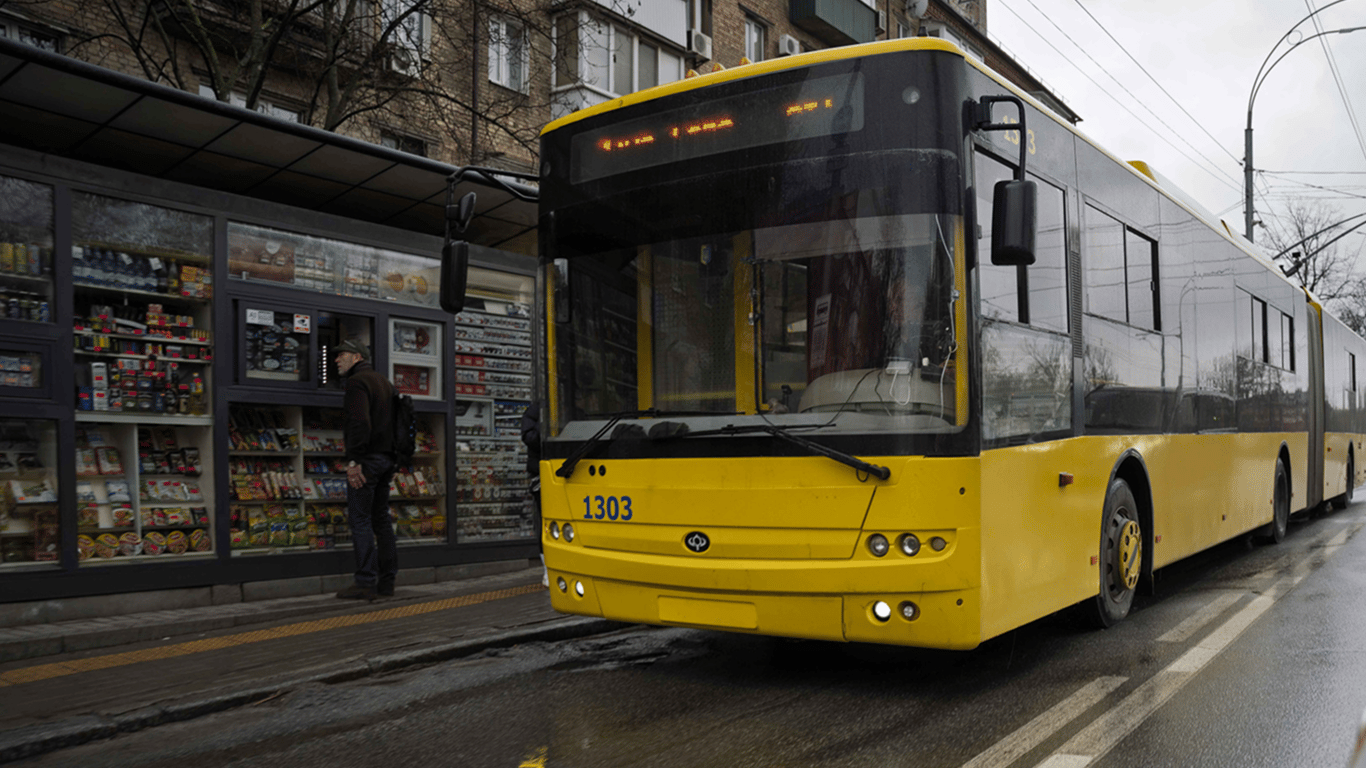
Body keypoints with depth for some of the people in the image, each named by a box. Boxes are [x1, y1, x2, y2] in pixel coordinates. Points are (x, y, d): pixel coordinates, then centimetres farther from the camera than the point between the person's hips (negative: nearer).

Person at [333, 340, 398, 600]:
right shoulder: (384, 382, 21)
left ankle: (365, 583, -8)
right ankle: (387, 580, 13)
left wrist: (354, 461, -22)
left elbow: (360, 423, -22)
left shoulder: (357, 382, -8)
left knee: (359, 519, -7)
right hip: (387, 459, 9)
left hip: (367, 460, -9)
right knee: (380, 519, 11)